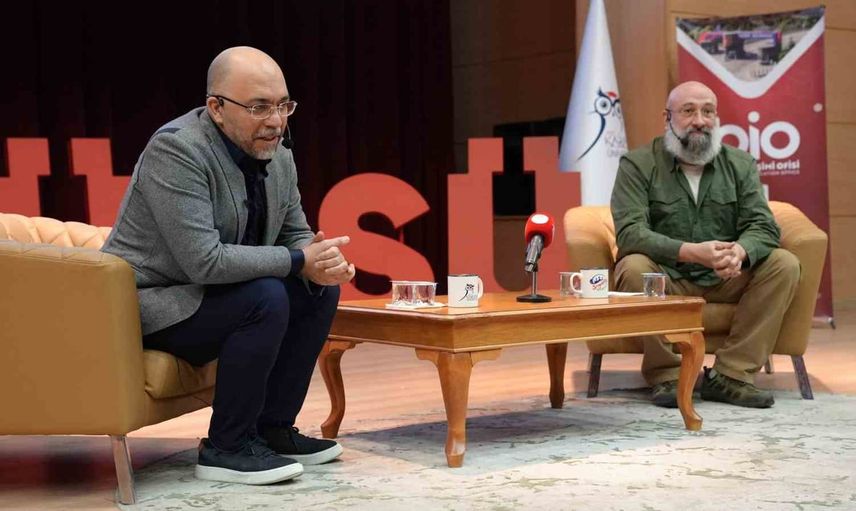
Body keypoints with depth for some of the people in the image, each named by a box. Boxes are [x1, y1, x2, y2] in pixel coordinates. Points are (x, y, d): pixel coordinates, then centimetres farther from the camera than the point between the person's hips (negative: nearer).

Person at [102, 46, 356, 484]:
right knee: (266, 298, -27)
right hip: (150, 306, -8)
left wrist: (320, 262, -15)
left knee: (322, 289, -1)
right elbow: (203, 262, -32)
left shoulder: (278, 156, 0)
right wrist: (299, 260, -25)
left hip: (210, 296, 9)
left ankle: (272, 429, 7)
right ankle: (226, 447, -13)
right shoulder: (176, 150, -25)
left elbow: (296, 234, 9)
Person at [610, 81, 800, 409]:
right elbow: (630, 232, -18)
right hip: (667, 278, -3)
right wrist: (690, 252, -34)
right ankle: (666, 374, -17)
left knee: (784, 265, -19)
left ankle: (730, 374, -18)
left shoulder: (740, 164, 6)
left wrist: (740, 251, -29)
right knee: (634, 268, -34)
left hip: (726, 280, 3)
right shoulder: (637, 164, -4)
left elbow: (763, 226, -3)